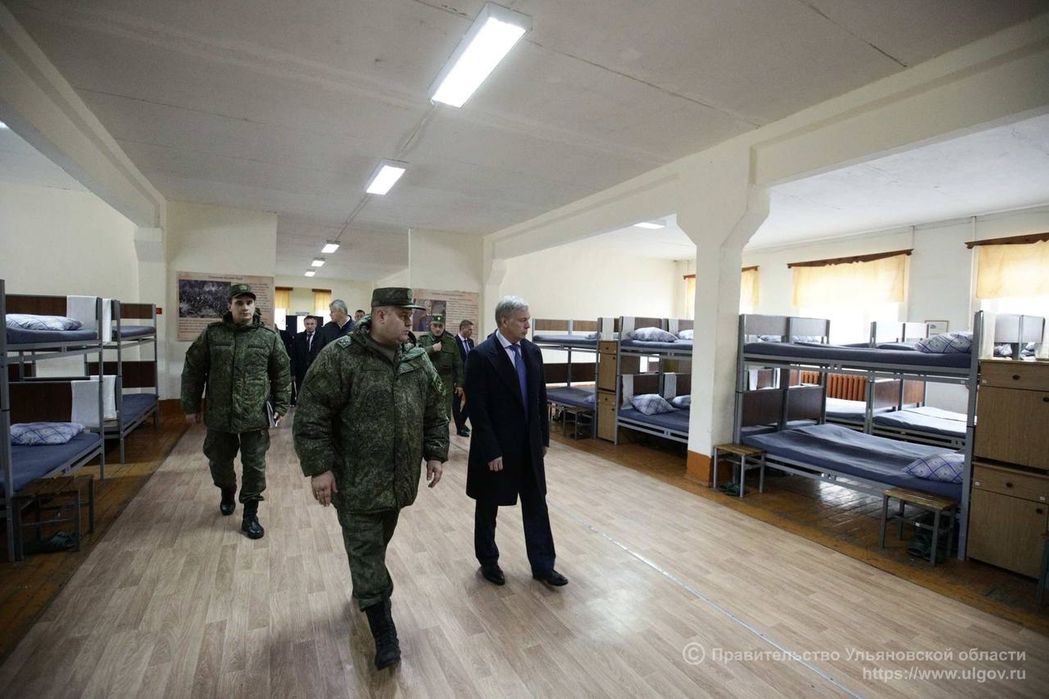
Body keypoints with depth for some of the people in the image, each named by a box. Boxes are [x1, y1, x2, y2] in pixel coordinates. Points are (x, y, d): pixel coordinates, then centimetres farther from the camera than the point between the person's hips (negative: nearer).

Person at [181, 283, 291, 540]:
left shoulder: (269, 337, -3)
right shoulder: (212, 334, -1)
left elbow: (282, 375, 3)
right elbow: (193, 371, 6)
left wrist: (281, 406, 1)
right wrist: (191, 406, 6)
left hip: (255, 416, -1)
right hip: (219, 415, 2)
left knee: (254, 467, 5)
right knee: (219, 462, 19)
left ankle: (250, 515, 21)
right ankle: (227, 492, 49)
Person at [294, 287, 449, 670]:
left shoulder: (418, 359, 2)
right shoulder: (338, 357, -15)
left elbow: (436, 411, 9)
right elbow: (311, 415, -14)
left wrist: (435, 453, 4)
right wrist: (319, 467, -15)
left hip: (399, 477, 5)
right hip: (356, 480, -5)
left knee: (377, 545, 23)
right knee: (366, 551, 4)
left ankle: (362, 591, 49)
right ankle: (384, 631, 18)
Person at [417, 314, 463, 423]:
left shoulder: (451, 341, 5)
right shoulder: (423, 339, 3)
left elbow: (458, 364, 6)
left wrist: (459, 383, 4)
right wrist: (432, 348, -19)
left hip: (446, 383, 1)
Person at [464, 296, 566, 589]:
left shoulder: (532, 352, 3)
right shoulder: (481, 355, -16)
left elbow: (541, 398, 9)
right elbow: (477, 408, -18)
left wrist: (544, 437, 9)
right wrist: (491, 451, -18)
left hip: (529, 445, 6)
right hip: (495, 446, -5)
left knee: (536, 505, 12)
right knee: (488, 507, 14)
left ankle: (542, 565, 26)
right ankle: (488, 561, 35)